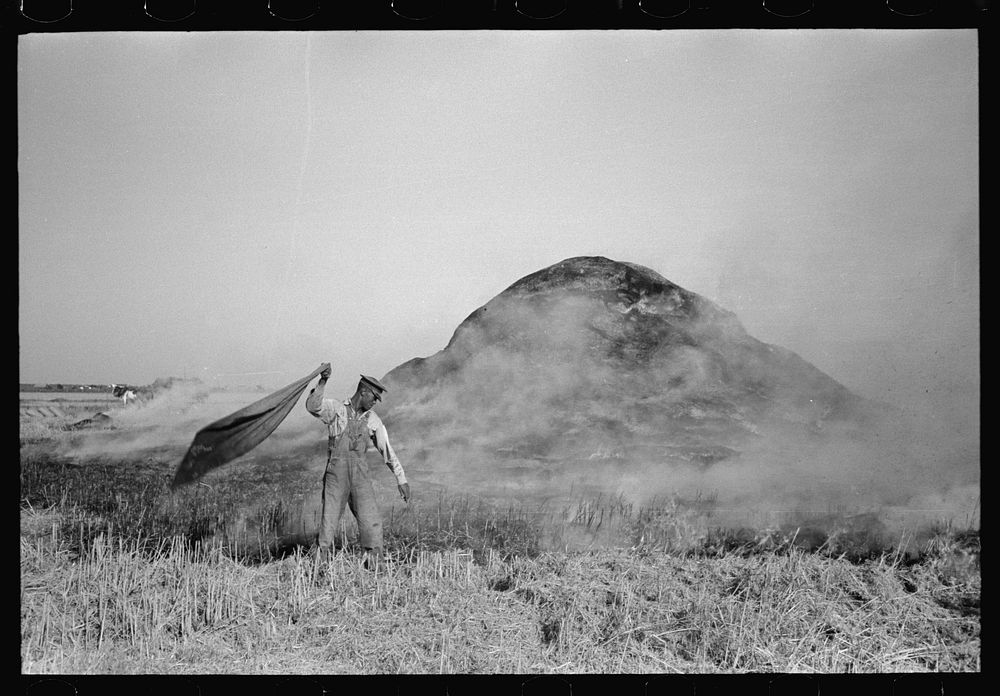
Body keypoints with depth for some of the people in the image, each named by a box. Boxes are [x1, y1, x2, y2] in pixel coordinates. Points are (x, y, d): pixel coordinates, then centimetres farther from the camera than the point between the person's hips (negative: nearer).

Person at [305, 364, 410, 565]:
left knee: (371, 522, -9)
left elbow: (387, 451, 12)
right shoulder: (335, 409, 2)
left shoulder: (372, 420, 11)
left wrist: (402, 480, 10)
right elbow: (312, 406, -18)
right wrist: (322, 382, -32)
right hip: (336, 474, -2)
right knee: (329, 522, -3)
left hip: (360, 475, 3)